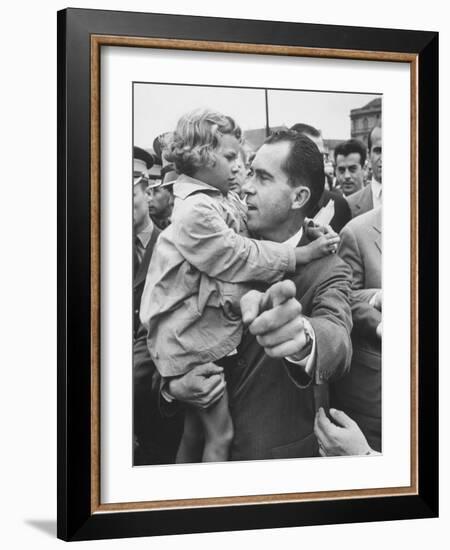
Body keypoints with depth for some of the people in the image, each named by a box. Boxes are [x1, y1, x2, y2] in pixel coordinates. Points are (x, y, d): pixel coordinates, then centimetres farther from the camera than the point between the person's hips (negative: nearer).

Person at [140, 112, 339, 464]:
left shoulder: (228, 201, 8)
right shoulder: (195, 211, -21)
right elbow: (242, 258, -20)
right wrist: (303, 254, -19)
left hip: (213, 331, 9)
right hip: (197, 340, -9)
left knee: (195, 427, 21)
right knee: (221, 435, -1)